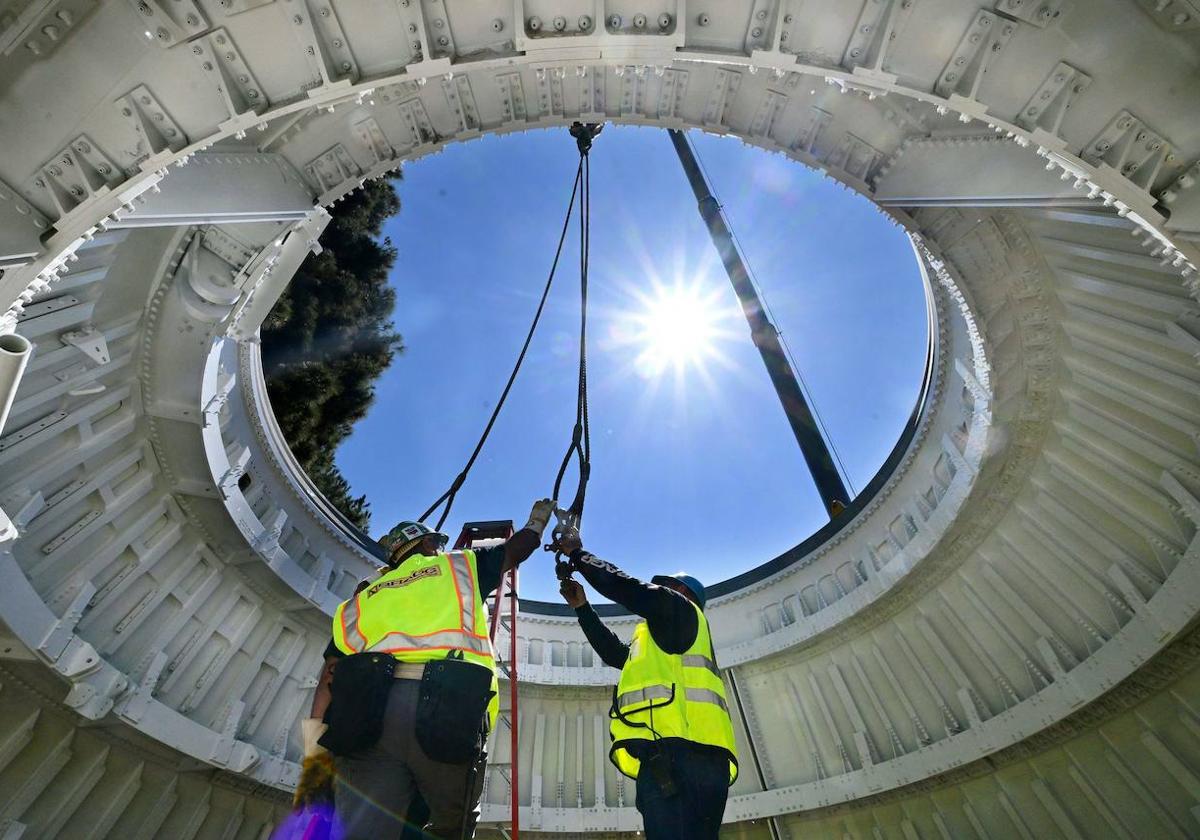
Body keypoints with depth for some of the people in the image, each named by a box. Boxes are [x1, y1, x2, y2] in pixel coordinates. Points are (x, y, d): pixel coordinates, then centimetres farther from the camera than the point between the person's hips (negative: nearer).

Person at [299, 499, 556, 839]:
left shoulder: (363, 598, 29)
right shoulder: (458, 566, 22)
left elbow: (331, 675, 17)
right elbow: (518, 548, 34)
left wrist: (315, 742, 13)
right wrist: (538, 519, 53)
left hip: (367, 710, 3)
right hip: (447, 710, -3)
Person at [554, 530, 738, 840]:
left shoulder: (680, 609, 12)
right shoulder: (664, 642, 37)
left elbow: (623, 587, 2)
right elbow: (613, 651, 40)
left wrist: (577, 554, 16)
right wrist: (582, 607, 37)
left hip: (679, 751, -9)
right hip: (668, 755, 9)